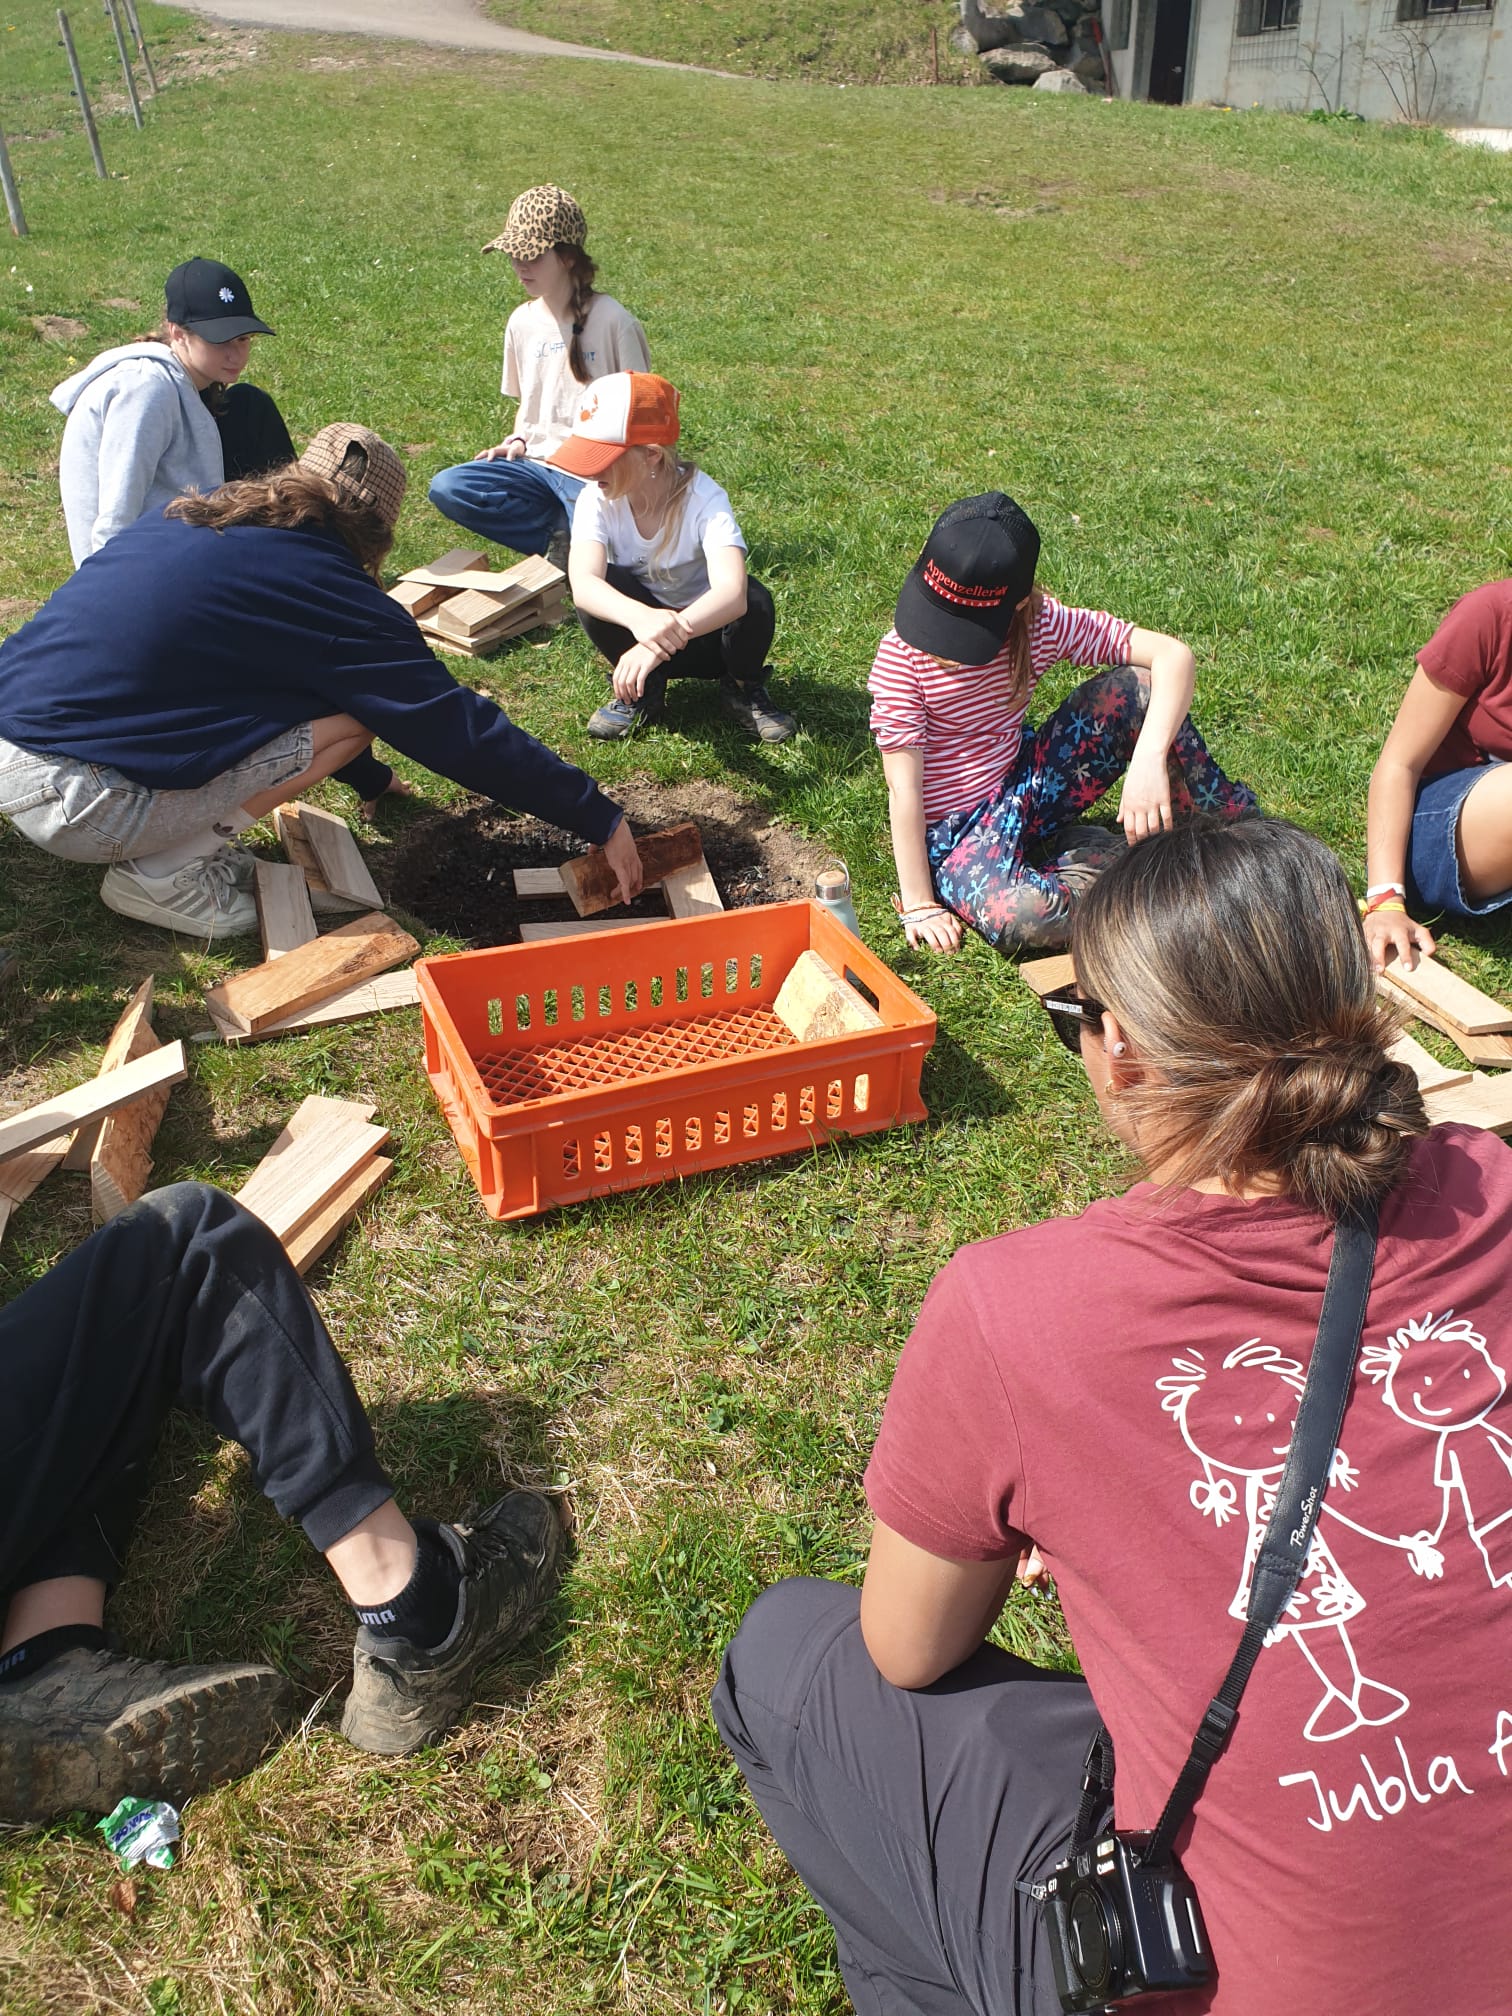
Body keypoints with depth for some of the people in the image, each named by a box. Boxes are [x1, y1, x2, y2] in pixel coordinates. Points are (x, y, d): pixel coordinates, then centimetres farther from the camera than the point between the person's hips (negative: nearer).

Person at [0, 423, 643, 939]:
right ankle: (160, 873, 0)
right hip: (71, 800, -8)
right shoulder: (323, 584, -8)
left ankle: (179, 840, 11)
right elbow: (458, 725, -7)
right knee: (353, 715, -6)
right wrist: (600, 820, 0)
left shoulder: (186, 517, 15)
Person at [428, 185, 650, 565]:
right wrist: (517, 441, 1)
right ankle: (564, 533, -10)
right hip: (537, 463, 6)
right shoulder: (523, 321, 9)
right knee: (445, 489, -17)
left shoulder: (612, 320, -7)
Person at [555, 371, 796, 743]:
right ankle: (642, 692, -5)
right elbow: (583, 583, -38)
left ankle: (743, 689, -2)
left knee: (754, 599, -33)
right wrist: (639, 618, -61)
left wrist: (658, 645, -62)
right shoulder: (597, 499, -19)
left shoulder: (703, 498, -27)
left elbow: (732, 592, -45)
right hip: (636, 627, 2)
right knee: (597, 590, -29)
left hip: (704, 630, -2)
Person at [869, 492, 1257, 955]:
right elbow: (904, 787, -20)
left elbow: (1172, 654, -19)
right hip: (954, 830, -3)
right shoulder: (902, 655, -20)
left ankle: (1227, 822, 0)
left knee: (1138, 684, -17)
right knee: (1022, 918, -38)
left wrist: (1148, 761, -34)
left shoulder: (1043, 623, -12)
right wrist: (918, 903, -20)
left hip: (1028, 783, 4)